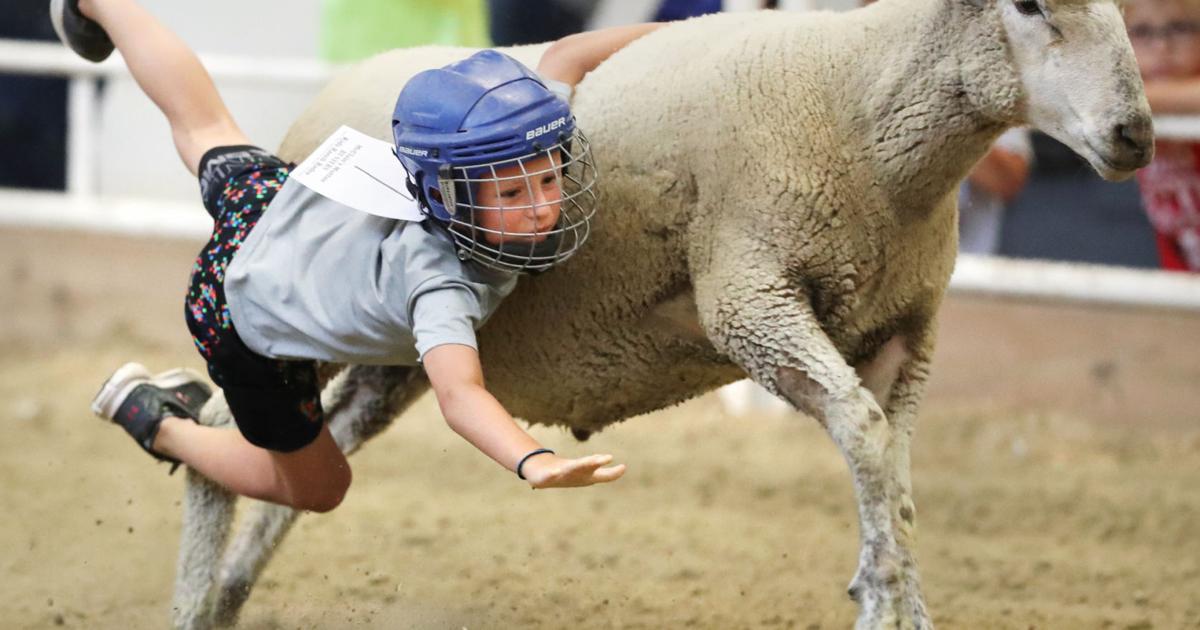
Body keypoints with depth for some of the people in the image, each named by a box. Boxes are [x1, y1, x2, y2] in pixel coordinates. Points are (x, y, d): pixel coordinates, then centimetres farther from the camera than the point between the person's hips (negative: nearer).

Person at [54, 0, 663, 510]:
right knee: (316, 486, 14)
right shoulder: (438, 281, -49)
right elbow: (459, 393, -64)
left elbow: (565, 58, -15)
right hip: (249, 322, -6)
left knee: (206, 128, 36)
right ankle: (159, 424, 30)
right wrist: (535, 462, -83)